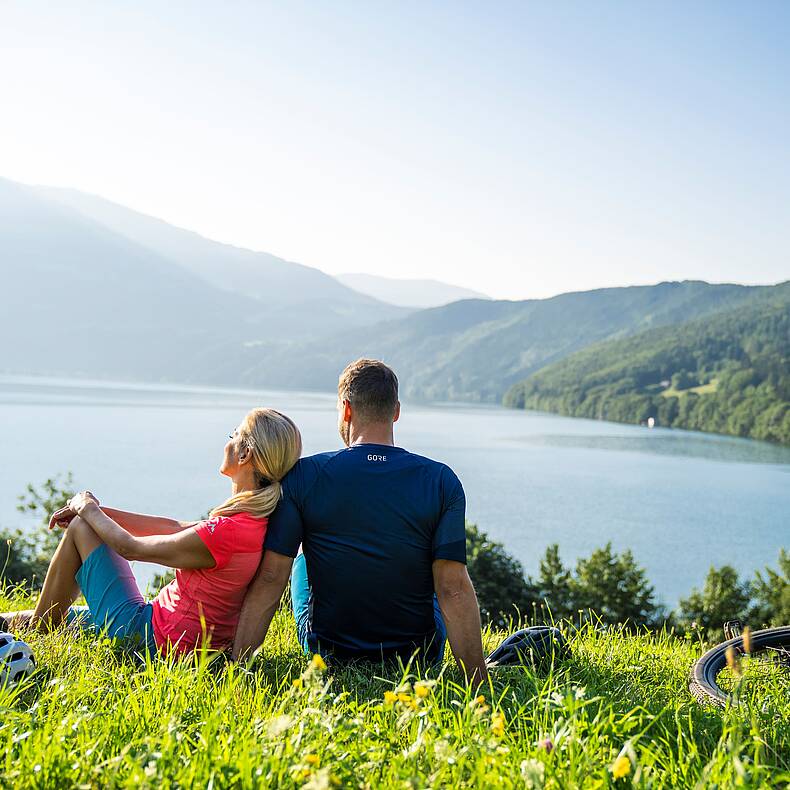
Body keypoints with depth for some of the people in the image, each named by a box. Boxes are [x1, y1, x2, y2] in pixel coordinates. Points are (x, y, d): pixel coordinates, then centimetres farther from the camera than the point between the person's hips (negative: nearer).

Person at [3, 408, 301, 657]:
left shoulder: (226, 532, -30)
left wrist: (89, 510, 3)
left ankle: (38, 627, 20)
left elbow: (129, 547, -16)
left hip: (146, 638, -8)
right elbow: (178, 528, 7)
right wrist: (98, 511, 9)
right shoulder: (260, 519, -4)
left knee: (79, 529, 4)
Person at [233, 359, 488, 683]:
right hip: (419, 657, 0)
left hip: (324, 652, 0)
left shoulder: (302, 476, -12)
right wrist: (478, 680, -12)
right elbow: (454, 589, -17)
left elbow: (269, 579, -14)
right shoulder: (441, 481, -13)